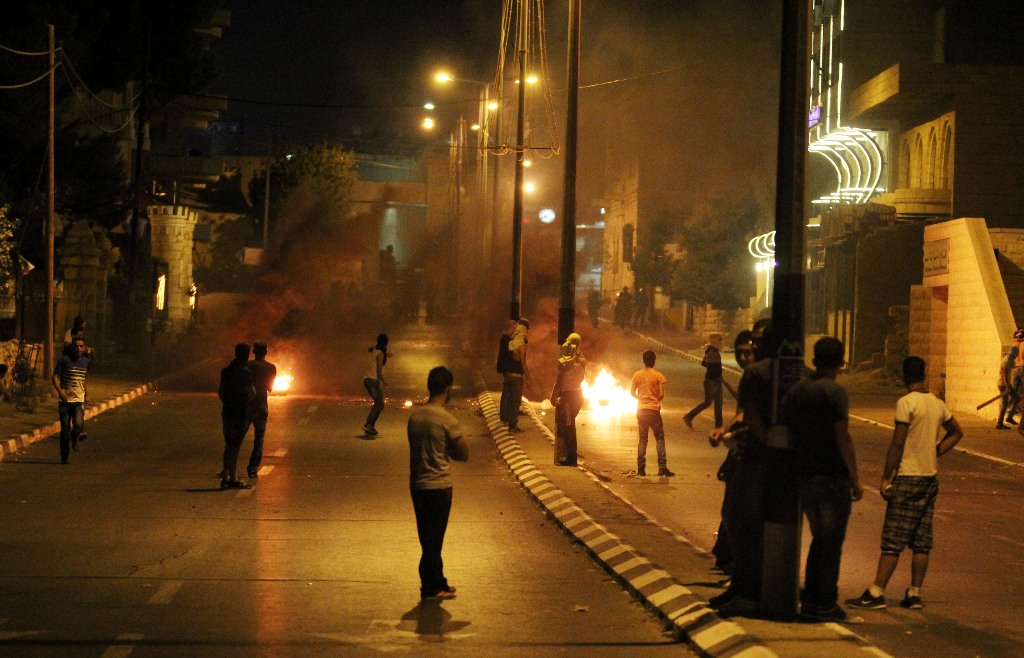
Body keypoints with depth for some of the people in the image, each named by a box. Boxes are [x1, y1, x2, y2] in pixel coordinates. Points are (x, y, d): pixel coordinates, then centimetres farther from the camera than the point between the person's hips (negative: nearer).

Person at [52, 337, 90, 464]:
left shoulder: (86, 361, 8)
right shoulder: (64, 360, -5)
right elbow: (55, 377, -7)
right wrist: (60, 392, -20)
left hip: (79, 399, 2)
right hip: (64, 399, -2)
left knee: (78, 424, -20)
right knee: (65, 429, 1)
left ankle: (75, 438, 14)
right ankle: (64, 456, 17)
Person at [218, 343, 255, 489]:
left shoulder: (226, 371, 8)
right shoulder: (245, 372, -12)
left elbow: (220, 392, 14)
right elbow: (252, 394, -14)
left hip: (227, 413, 6)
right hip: (240, 414, -6)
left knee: (229, 445, 14)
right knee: (235, 446, -4)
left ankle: (225, 477, 14)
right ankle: (232, 479, -3)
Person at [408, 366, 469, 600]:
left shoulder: (414, 416, 3)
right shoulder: (447, 420, -16)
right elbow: (463, 454, -10)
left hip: (417, 484, 6)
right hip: (439, 485, -6)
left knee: (429, 537, 15)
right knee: (434, 538, 2)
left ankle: (438, 584, 23)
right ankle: (432, 587, 9)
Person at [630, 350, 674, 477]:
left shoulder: (637, 375, 0)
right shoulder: (658, 376, -8)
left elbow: (632, 392, 3)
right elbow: (662, 394, -11)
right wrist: (657, 400, 10)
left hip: (641, 410, 3)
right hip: (654, 409, -3)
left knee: (642, 439, 9)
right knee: (659, 438, 3)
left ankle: (641, 468, 4)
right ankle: (662, 466, -6)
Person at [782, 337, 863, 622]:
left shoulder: (796, 391, 8)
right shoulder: (835, 392, -13)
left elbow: (787, 432, 12)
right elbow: (843, 438, -17)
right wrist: (854, 478, -12)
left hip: (804, 478, 7)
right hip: (832, 478, -7)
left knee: (819, 538, 18)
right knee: (832, 540, 2)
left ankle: (810, 601, 18)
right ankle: (826, 604, 4)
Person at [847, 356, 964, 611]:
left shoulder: (906, 403, -13)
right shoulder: (938, 404, 9)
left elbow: (897, 444, -15)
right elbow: (956, 432, 23)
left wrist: (886, 478, -10)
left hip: (907, 477, -7)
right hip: (930, 477, 7)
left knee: (892, 541, -6)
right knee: (922, 541, 8)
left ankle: (876, 593, -5)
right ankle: (915, 594, 9)